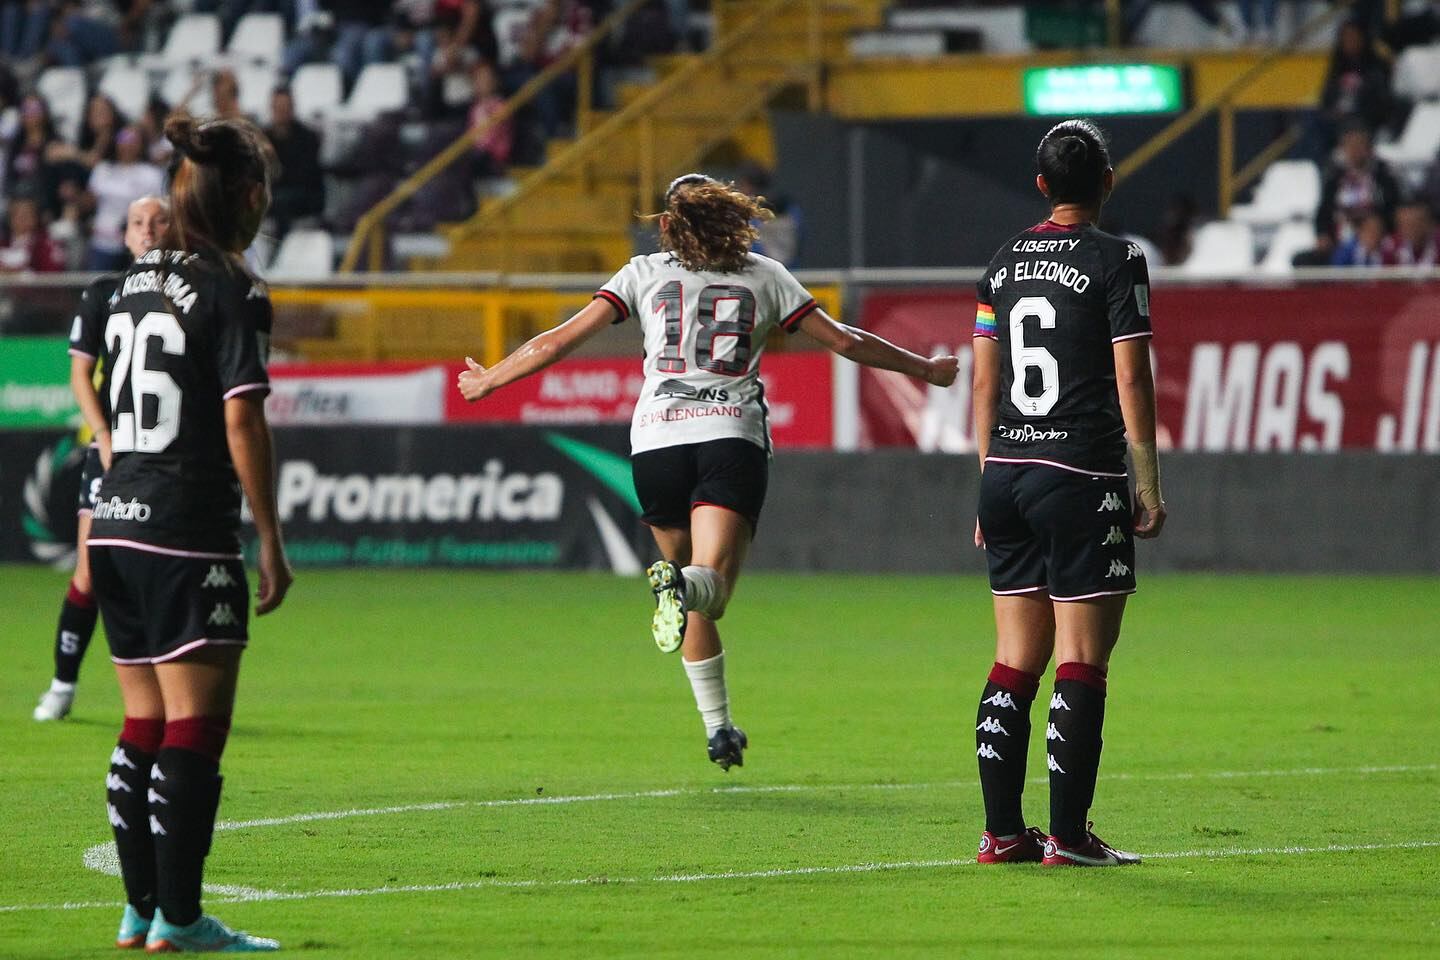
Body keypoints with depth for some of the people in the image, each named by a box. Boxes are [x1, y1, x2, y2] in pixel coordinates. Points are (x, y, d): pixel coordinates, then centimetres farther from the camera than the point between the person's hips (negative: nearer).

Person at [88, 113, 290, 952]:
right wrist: (273, 543, -9)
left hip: (116, 526, 8)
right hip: (189, 537, -8)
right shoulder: (232, 292, -10)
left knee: (145, 726, 12)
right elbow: (242, 422, -14)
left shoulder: (137, 283, 12)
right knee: (195, 729, -3)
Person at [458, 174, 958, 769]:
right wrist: (924, 369, 31)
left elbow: (561, 340, 10)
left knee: (692, 596, 16)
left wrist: (487, 381, 22)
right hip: (734, 438, -1)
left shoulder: (645, 274, 15)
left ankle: (718, 729, 14)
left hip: (656, 440, 1)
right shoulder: (765, 277, 17)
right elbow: (844, 341, 18)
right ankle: (680, 584, -50)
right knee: (711, 585, -14)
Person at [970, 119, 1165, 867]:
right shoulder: (1115, 261, -7)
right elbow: (1131, 379, -9)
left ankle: (1001, 831, 8)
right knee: (1081, 663, -3)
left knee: (1015, 663, 9)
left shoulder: (1006, 260, 11)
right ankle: (1068, 835, -5)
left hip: (1005, 475, 6)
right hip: (1082, 478, -6)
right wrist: (1149, 487, -4)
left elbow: (984, 381, 14)